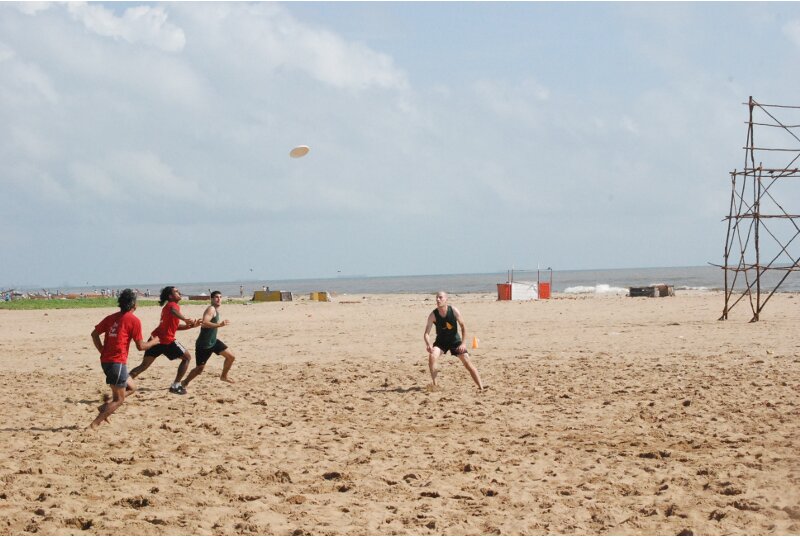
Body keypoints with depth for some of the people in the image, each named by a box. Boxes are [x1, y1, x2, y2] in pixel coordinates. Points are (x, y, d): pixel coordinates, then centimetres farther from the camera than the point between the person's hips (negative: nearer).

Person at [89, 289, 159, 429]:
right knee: (119, 400, 1)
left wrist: (103, 351, 13)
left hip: (105, 360, 7)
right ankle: (94, 425, -9)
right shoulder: (134, 320, -6)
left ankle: (106, 405, 4)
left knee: (131, 387, 22)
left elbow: (94, 334, 10)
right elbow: (140, 346, -5)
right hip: (118, 362, -7)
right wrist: (154, 342, 12)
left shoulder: (112, 317, 13)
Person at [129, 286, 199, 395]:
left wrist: (190, 326, 21)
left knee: (144, 365, 10)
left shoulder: (166, 307, 25)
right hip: (167, 341, -8)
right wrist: (185, 319, -41)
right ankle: (176, 386, 3)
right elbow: (173, 311, -32)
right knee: (187, 357, 8)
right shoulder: (173, 305, -4)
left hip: (156, 338, 8)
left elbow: (175, 326, 29)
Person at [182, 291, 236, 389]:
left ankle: (224, 376, 25)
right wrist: (220, 325, -39)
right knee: (199, 369, -4)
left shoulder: (216, 310, 12)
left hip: (213, 341, 9)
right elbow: (204, 323, -35)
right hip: (203, 345, -9)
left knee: (231, 357, 6)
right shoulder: (211, 309, -19)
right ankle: (185, 383, 16)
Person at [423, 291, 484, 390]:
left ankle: (481, 386, 5)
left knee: (467, 362, -3)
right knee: (432, 357, -26)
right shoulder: (433, 315, -19)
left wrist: (463, 343, -15)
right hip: (441, 341, 0)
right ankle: (434, 384, -13)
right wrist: (428, 344, -38)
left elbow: (463, 326, -7)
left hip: (455, 340, 0)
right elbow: (427, 333, -18)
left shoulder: (454, 311, -18)